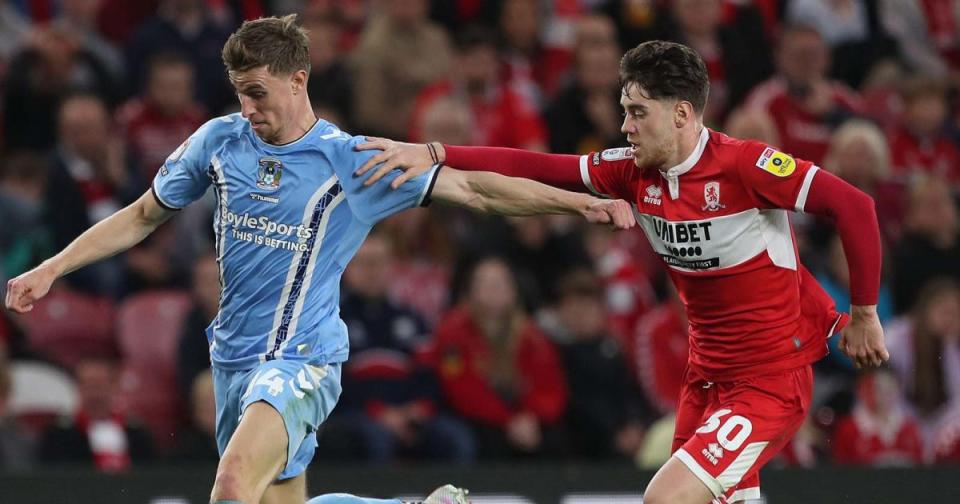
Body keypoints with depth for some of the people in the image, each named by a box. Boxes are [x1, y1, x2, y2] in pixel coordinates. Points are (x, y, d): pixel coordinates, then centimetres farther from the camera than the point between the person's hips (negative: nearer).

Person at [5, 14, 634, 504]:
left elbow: (472, 188, -7)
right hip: (234, 354, 6)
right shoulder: (219, 140, 2)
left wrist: (584, 203, -14)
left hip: (301, 359, -6)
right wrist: (50, 269, 10)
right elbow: (143, 215, 15)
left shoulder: (352, 161, -9)